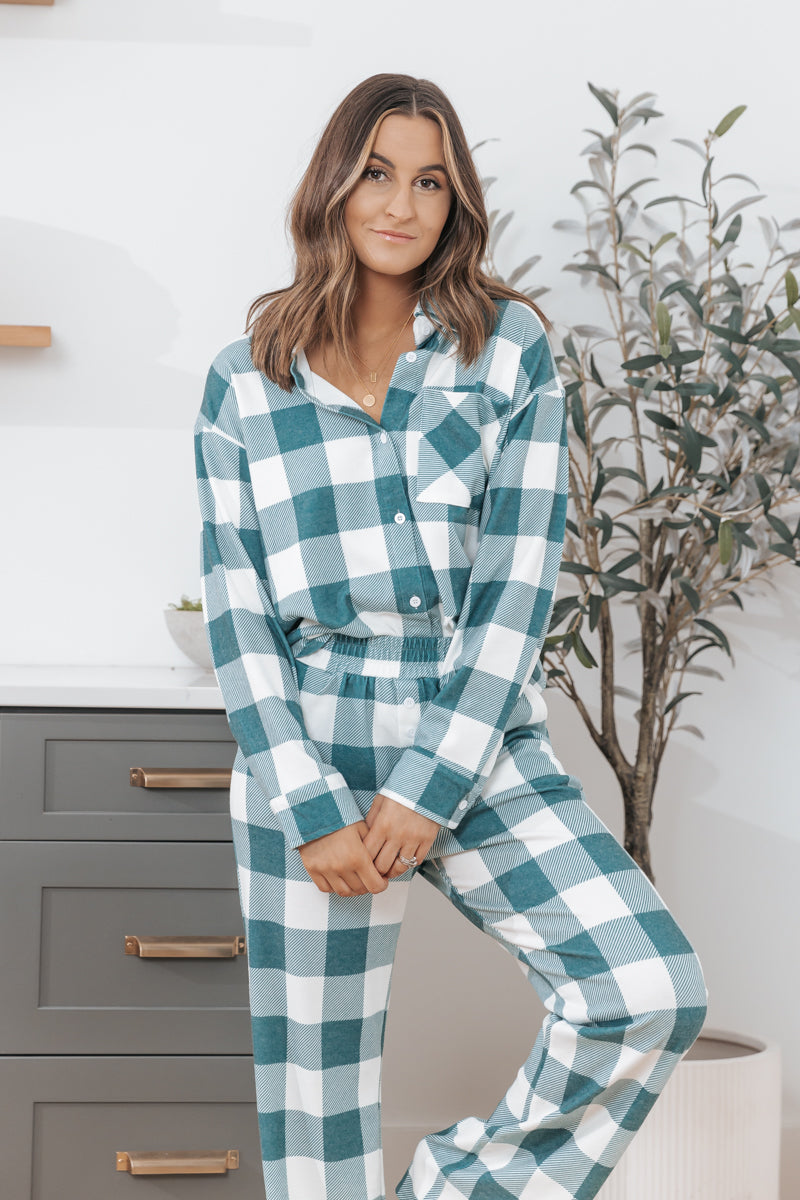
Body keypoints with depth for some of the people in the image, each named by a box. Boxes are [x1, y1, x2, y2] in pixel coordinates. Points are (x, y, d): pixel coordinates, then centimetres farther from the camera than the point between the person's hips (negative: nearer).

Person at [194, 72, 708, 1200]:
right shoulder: (245, 382, 5)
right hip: (311, 750, 0)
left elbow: (520, 576, -4)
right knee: (316, 1085, 3)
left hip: (483, 748, 1)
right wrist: (311, 809, -9)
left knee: (651, 991, -17)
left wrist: (431, 787, -11)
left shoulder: (510, 345, 3)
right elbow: (236, 609, 1)